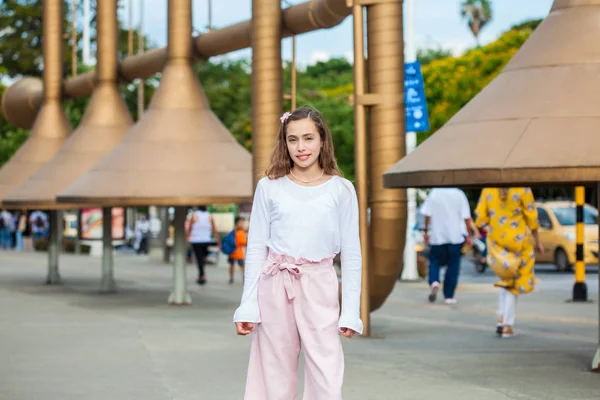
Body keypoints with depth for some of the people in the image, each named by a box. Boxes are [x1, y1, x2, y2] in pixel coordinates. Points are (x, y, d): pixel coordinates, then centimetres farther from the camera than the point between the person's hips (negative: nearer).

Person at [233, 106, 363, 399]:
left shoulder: (341, 190, 2)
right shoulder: (269, 187, 3)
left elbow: (351, 254, 3)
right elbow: (255, 248, 5)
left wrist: (351, 311, -2)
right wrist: (247, 305, 1)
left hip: (318, 286, -1)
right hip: (275, 287, 1)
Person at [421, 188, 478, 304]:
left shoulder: (434, 193, -4)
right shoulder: (459, 194, -5)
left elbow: (428, 215, -2)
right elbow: (466, 217, -5)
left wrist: (426, 231, 9)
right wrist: (468, 235, 3)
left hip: (437, 236, 0)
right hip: (456, 236, 0)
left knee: (435, 261, 15)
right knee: (453, 265, 9)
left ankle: (434, 281, -14)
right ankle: (449, 296, 8)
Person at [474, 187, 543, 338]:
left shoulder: (488, 190, -2)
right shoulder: (523, 189, -9)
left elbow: (480, 217, -3)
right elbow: (531, 218, -6)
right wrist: (537, 241, 4)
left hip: (496, 240, 3)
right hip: (518, 240, -3)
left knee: (504, 279, 23)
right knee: (515, 283, 8)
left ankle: (501, 318, 10)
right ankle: (507, 325, 5)